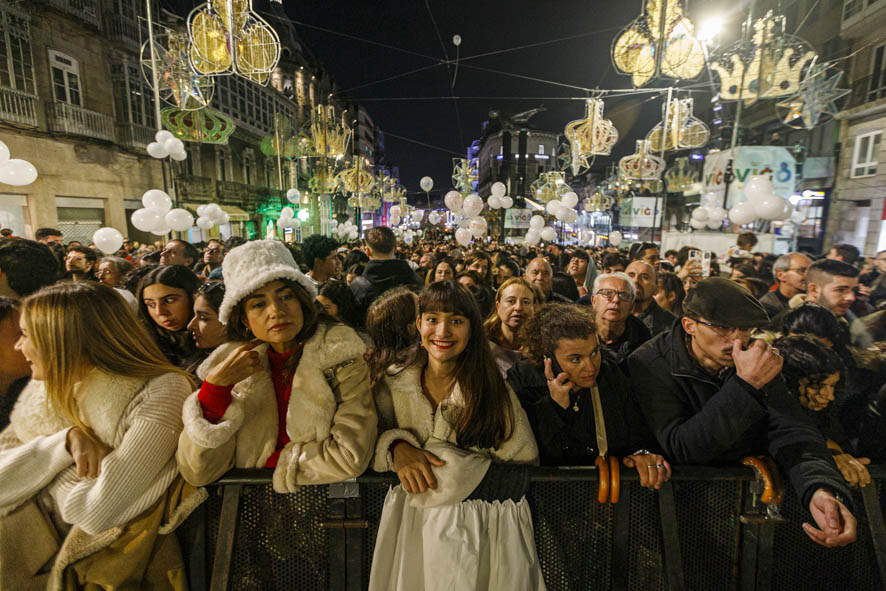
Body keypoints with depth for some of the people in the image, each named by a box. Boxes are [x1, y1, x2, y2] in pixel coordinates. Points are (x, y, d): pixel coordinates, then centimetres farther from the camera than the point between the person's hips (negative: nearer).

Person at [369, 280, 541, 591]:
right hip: (411, 523, 2)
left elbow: (524, 462, -9)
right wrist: (397, 446, -19)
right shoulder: (393, 384, -3)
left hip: (486, 528, -1)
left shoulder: (493, 385, -10)